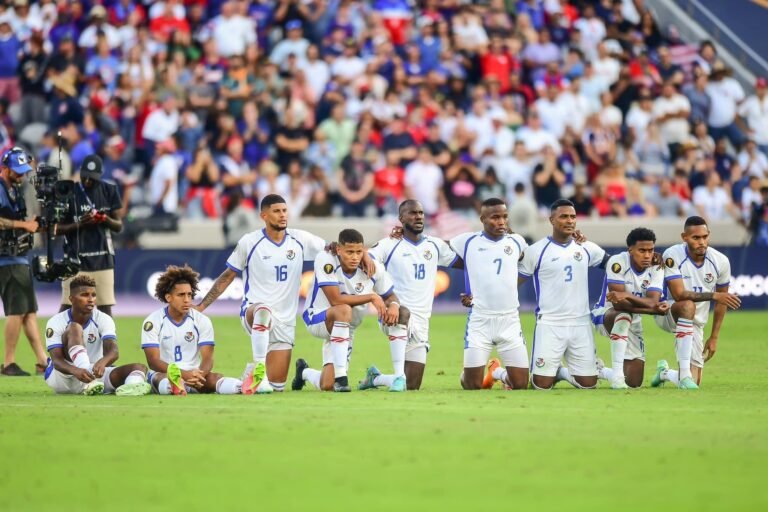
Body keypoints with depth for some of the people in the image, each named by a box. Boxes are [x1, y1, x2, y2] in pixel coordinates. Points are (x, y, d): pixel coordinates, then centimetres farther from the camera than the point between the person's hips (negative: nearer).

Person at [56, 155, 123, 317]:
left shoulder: (109, 191, 6)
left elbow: (119, 226, 9)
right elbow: (57, 228, 0)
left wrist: (104, 219, -12)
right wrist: (79, 224, -17)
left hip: (103, 259, 2)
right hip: (76, 260, -2)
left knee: (105, 307, 3)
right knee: (67, 306, -6)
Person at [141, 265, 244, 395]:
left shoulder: (202, 321, 5)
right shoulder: (153, 322, -3)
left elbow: (207, 359, -2)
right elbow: (153, 361, -11)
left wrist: (199, 375, -28)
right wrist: (183, 374, -28)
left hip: (194, 374, 3)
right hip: (162, 374, -3)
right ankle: (173, 386, -74)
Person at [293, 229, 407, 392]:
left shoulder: (373, 268, -12)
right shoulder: (325, 260, -25)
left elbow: (390, 296, 2)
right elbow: (335, 300, -31)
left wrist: (393, 304, -23)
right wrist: (372, 297, -29)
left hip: (347, 328, 5)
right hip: (317, 319, -5)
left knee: (327, 386, -6)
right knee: (344, 310, -40)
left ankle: (305, 372, 34)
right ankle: (340, 377, -31)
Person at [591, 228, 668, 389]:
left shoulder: (656, 268, -13)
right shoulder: (618, 262, -24)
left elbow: (653, 302, -28)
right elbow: (618, 304, -30)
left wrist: (628, 296, -46)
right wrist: (652, 309, -38)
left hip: (633, 324, 4)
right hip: (605, 315, -4)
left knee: (634, 382, 0)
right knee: (623, 316, -41)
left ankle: (599, 371, 32)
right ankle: (616, 373, -34)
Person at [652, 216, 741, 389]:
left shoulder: (721, 261, -8)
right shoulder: (672, 256, -21)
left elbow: (721, 302, 4)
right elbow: (679, 294, -29)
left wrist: (714, 337, 5)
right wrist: (713, 295, -38)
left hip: (695, 324, 4)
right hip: (666, 313, -4)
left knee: (694, 383, -2)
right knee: (688, 306, -40)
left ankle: (665, 373, 36)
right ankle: (684, 374, -37)